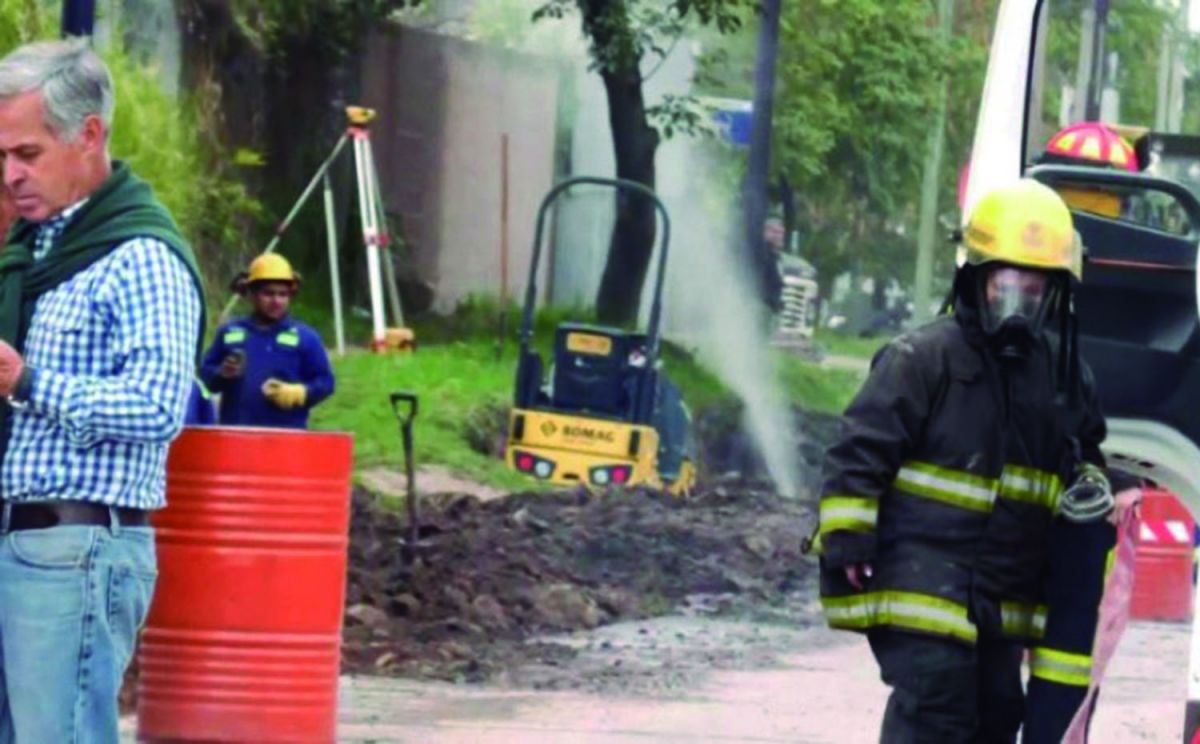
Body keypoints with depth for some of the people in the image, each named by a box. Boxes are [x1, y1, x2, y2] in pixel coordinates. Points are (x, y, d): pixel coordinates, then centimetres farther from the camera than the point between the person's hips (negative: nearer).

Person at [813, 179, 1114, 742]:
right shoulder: (922, 358, -10)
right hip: (923, 583, -7)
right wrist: (845, 542, -15)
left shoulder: (1061, 374, 12)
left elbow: (1083, 454, 29)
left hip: (1003, 599, 7)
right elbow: (860, 452, -11)